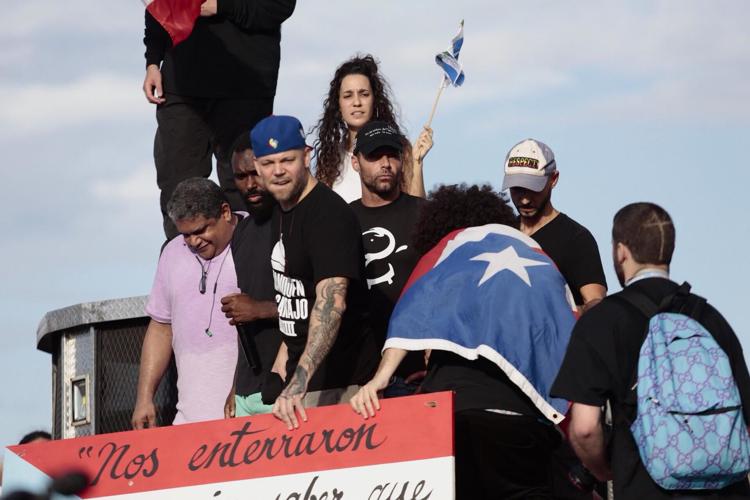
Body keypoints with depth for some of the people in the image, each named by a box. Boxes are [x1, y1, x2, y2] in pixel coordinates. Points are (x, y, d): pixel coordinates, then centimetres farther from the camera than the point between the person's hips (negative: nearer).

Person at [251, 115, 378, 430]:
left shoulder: (328, 214, -17)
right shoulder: (280, 214, 11)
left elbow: (332, 301, -30)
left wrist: (299, 382, -40)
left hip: (340, 384, -8)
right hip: (298, 377, 8)